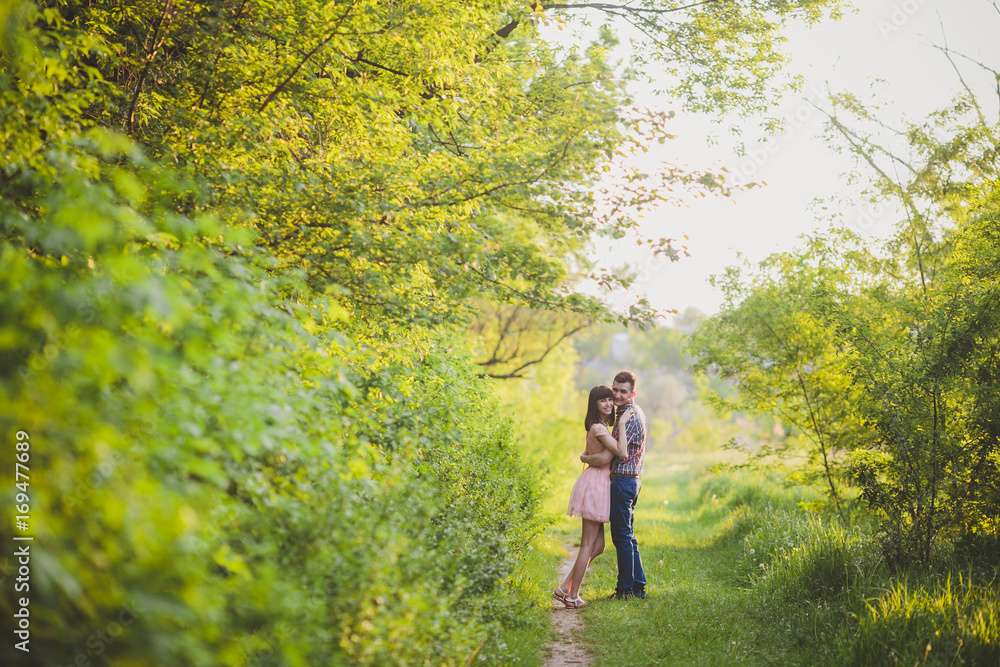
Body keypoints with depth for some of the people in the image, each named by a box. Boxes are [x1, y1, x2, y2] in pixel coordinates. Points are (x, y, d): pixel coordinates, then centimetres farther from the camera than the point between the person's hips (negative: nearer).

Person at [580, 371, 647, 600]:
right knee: (626, 535, 15)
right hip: (631, 480, 10)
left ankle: (626, 589, 2)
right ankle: (638, 587, 20)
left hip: (623, 480, -10)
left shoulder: (629, 417, -17)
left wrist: (585, 458, -8)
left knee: (621, 536, -4)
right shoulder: (633, 413, 16)